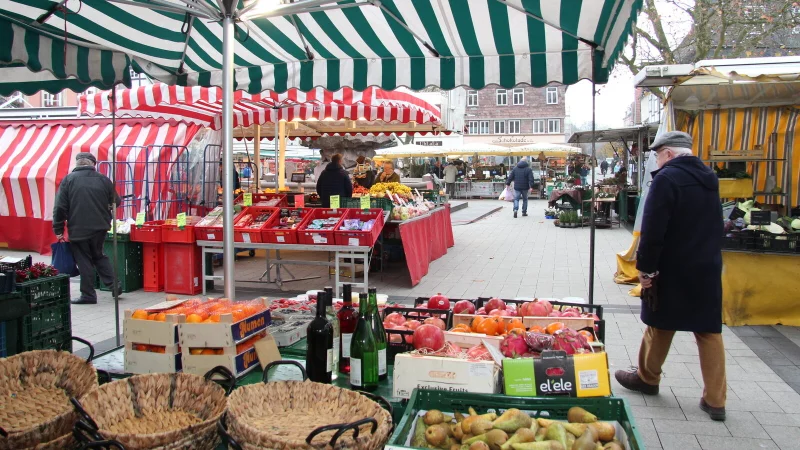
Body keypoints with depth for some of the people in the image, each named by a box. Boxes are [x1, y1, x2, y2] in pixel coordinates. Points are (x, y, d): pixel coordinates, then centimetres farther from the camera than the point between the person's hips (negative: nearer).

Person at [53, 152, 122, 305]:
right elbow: (116, 202, 7)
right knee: (98, 255, 20)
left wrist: (58, 230, 1)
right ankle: (113, 284, 10)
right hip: (100, 227, 3)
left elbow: (60, 207, -6)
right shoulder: (103, 179, 0)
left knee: (84, 260, 5)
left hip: (78, 229, -3)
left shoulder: (68, 180, -5)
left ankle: (88, 294, 10)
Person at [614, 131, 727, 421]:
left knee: (660, 325, 11)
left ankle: (647, 379, 29)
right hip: (708, 268, 7)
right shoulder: (709, 178, 9)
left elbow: (653, 230, -20)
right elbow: (714, 226, 19)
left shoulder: (667, 178, -16)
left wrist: (645, 267, -14)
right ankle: (715, 400, 12)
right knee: (710, 332, 9)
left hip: (674, 269, -6)